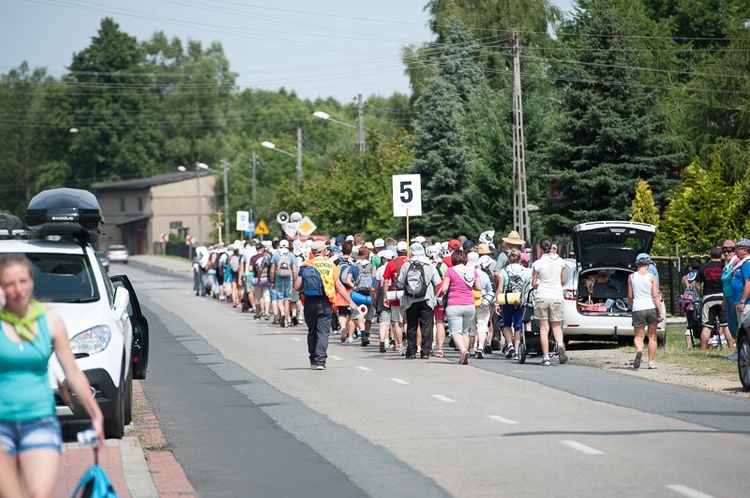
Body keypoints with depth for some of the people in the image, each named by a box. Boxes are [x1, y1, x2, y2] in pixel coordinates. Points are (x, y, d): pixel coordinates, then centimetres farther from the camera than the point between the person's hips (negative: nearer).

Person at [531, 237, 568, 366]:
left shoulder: (537, 263, -6)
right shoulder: (560, 261, 3)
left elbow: (533, 284, -1)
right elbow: (563, 280, 11)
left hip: (542, 297, -2)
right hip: (556, 297, 2)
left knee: (544, 328, 3)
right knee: (556, 326, 10)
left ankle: (545, 357, -1)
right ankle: (560, 344, -21)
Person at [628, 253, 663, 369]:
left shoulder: (632, 277, 1)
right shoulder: (652, 277, -4)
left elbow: (630, 296, 7)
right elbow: (655, 295, -10)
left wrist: (631, 308, 24)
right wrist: (660, 312, -8)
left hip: (638, 309, 0)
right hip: (651, 307, 0)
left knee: (638, 336, 5)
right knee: (652, 336, 13)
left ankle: (639, 351, -28)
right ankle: (651, 362, 15)